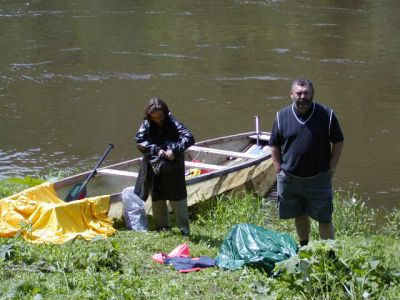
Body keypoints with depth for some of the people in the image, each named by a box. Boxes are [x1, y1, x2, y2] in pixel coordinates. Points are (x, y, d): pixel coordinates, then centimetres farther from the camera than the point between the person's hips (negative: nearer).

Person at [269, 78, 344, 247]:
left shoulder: (327, 115, -7)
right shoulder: (282, 116, -2)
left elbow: (338, 142, 1)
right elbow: (274, 145, 6)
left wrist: (332, 168, -4)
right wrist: (279, 170, 0)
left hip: (319, 180, -2)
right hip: (290, 179, 2)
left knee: (324, 219, 1)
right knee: (299, 216, 17)